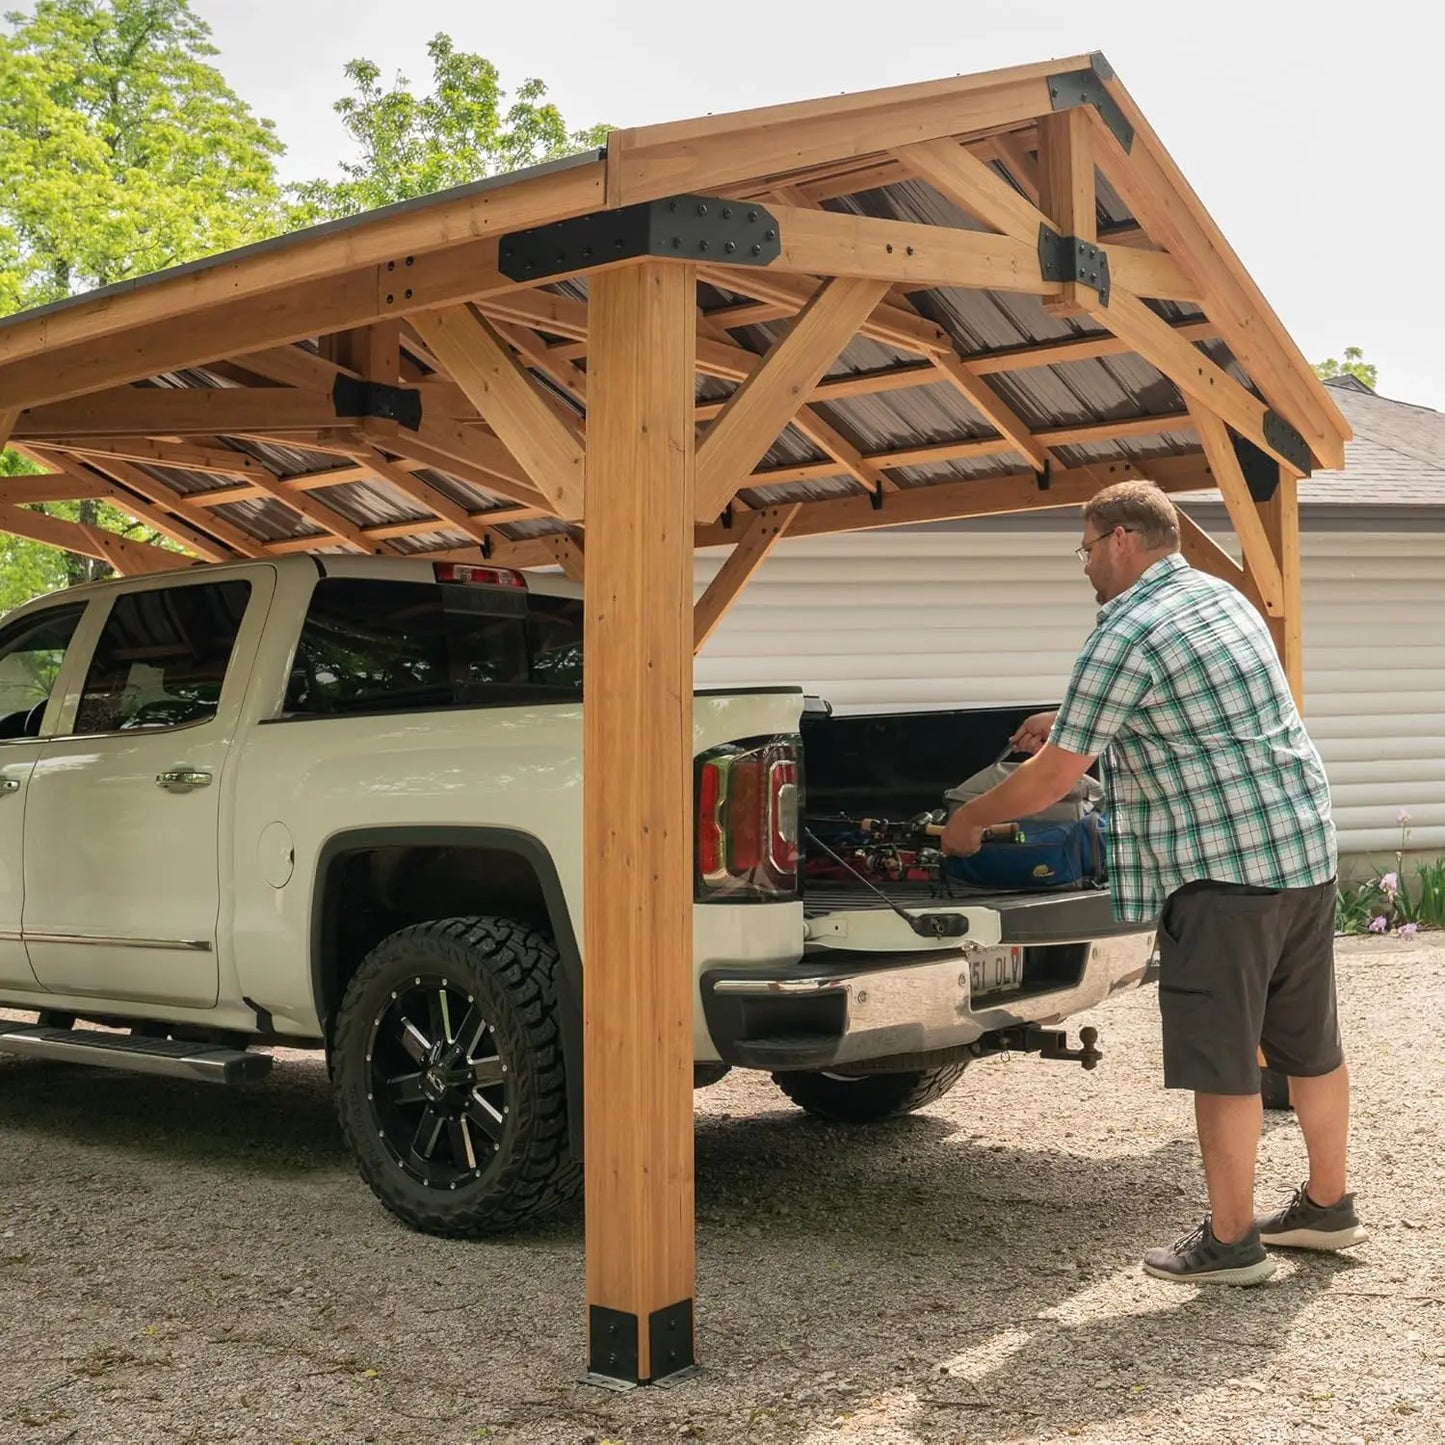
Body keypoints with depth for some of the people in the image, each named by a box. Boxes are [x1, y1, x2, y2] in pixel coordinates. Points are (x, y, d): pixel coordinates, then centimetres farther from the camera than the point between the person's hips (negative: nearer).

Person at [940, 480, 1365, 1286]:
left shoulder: (1126, 637, -13)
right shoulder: (1221, 596, 14)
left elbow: (1052, 780, -11)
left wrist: (969, 821, 4)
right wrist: (1075, 726, 29)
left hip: (1225, 866, -9)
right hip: (1308, 842, 9)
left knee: (1222, 1062, 1)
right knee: (1310, 1043, 18)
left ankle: (1232, 1242, 11)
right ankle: (1328, 1206, 32)